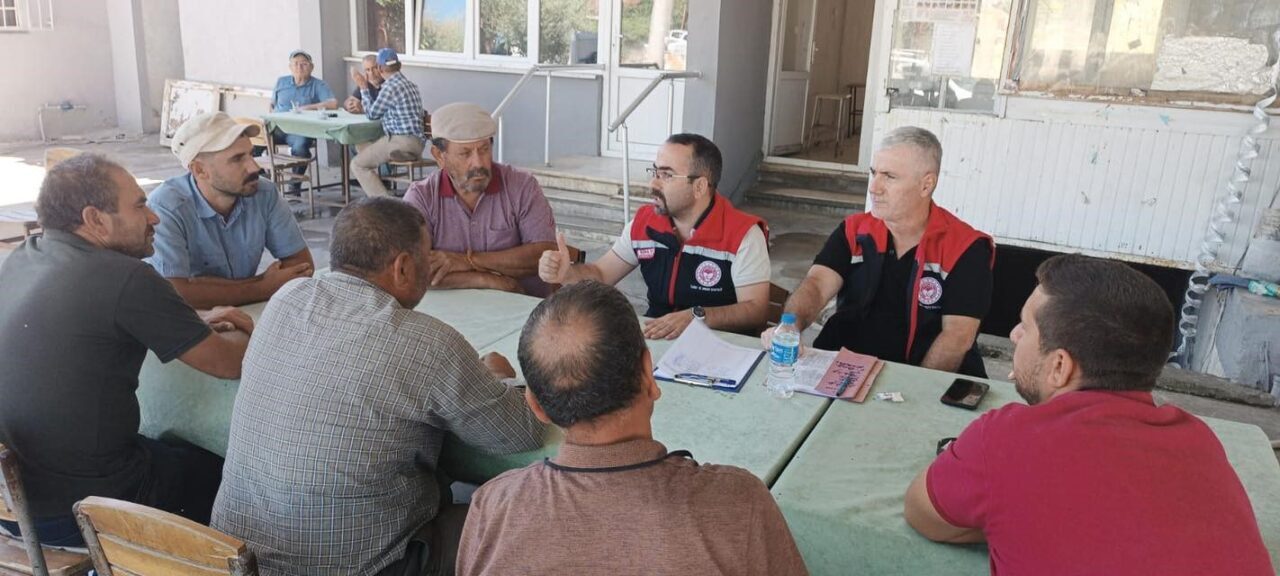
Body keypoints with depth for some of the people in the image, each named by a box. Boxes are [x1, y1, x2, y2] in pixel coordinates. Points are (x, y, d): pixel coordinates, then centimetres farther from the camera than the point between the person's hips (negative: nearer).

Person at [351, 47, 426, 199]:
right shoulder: (409, 84, 18)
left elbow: (372, 114, 1)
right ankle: (376, 192, 19)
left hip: (401, 142, -10)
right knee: (361, 146, 23)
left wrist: (363, 87, 10)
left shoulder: (390, 86, -12)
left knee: (357, 164, -5)